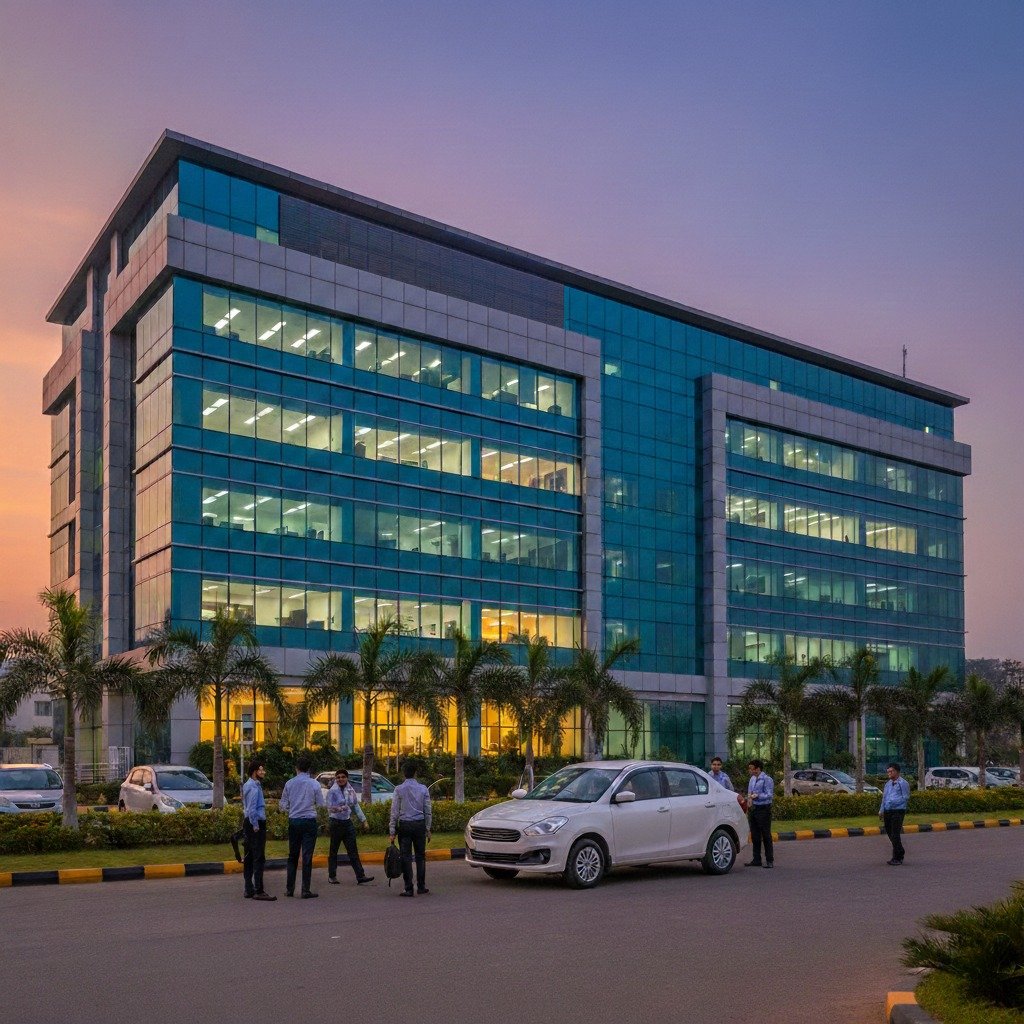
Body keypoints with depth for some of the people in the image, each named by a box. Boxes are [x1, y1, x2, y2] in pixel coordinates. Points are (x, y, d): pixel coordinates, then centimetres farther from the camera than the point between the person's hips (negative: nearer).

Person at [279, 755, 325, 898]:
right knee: (307, 856, 0)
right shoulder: (314, 784, -5)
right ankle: (306, 890, 0)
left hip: (293, 821, 3)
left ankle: (289, 889, 16)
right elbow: (320, 804, 1)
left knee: (292, 855, 13)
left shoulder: (289, 783, 1)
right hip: (309, 821, -3)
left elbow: (283, 805, 5)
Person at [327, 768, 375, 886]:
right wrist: (338, 808, -33)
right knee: (333, 850, 6)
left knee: (353, 850, 0)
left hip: (348, 822, 4)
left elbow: (356, 807, 12)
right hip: (336, 822, -4)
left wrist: (364, 820, 10)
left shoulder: (351, 791, 6)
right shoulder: (332, 791, -8)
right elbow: (330, 808, -12)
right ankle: (332, 876, 17)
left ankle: (360, 876, -4)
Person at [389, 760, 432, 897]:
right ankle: (421, 887, 14)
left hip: (404, 825, -2)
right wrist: (428, 829, 12)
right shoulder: (423, 789, 1)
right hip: (420, 824, 2)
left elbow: (395, 812, -4)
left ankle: (409, 888, 0)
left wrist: (392, 831, -1)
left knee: (406, 856, 2)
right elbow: (428, 811, 4)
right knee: (420, 856, 10)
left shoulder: (399, 789, -4)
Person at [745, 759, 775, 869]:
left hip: (763, 809, -8)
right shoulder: (752, 779, 15)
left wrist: (757, 796, -24)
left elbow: (769, 795, -17)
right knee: (755, 836, 11)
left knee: (766, 835, -5)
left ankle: (770, 861, 0)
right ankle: (756, 860, 18)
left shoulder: (767, 779, -11)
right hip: (753, 809, 8)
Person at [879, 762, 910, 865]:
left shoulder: (903, 783, -6)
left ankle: (896, 858, -2)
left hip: (898, 811, -8)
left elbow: (906, 797, -12)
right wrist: (881, 810, 15)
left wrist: (893, 802, -19)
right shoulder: (888, 784, 18)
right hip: (887, 811, 8)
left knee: (895, 835, -9)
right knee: (889, 833, 13)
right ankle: (900, 853, 31)